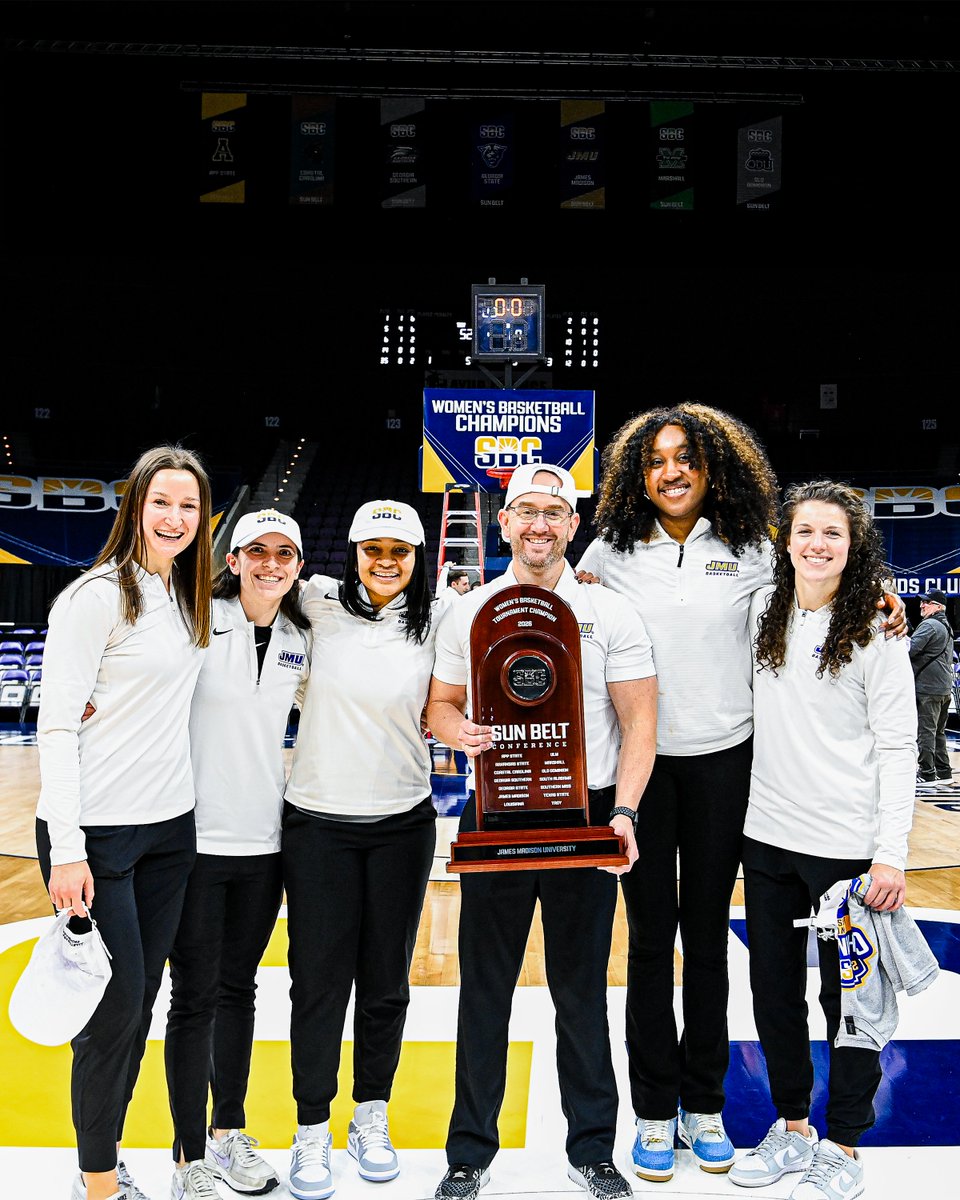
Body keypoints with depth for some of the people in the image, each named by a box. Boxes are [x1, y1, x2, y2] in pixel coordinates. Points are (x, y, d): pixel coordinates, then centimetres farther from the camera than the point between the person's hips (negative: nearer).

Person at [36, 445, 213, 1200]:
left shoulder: (187, 599, 11)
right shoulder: (98, 596, -11)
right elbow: (56, 724, -14)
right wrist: (66, 850, -17)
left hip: (169, 827, 7)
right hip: (96, 830, -7)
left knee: (142, 999, 14)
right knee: (116, 1003, 2)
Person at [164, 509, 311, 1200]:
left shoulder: (301, 640, 5)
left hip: (263, 838, 5)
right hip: (195, 836, -4)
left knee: (239, 988, 17)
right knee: (195, 998, 2)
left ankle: (229, 1134, 33)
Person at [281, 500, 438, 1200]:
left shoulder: (432, 627, -1)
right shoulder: (323, 603, -2)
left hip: (403, 822, 1)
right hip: (318, 822, -1)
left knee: (386, 978, 12)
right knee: (320, 978, 5)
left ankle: (371, 1115, 32)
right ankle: (312, 1129, 24)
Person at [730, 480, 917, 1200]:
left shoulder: (877, 633, -8)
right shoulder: (766, 617, 5)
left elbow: (898, 749, -8)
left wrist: (892, 855, -13)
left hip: (847, 846, -5)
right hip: (768, 839, 5)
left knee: (846, 998, 9)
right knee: (774, 992, 16)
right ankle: (792, 1126, 35)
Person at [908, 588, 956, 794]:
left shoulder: (929, 625, -13)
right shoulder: (946, 626, 19)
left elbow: (910, 649, -23)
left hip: (927, 688, -10)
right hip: (944, 688, 10)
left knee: (925, 732, -6)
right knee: (939, 732, 15)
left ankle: (927, 775, -5)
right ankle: (944, 775, 20)